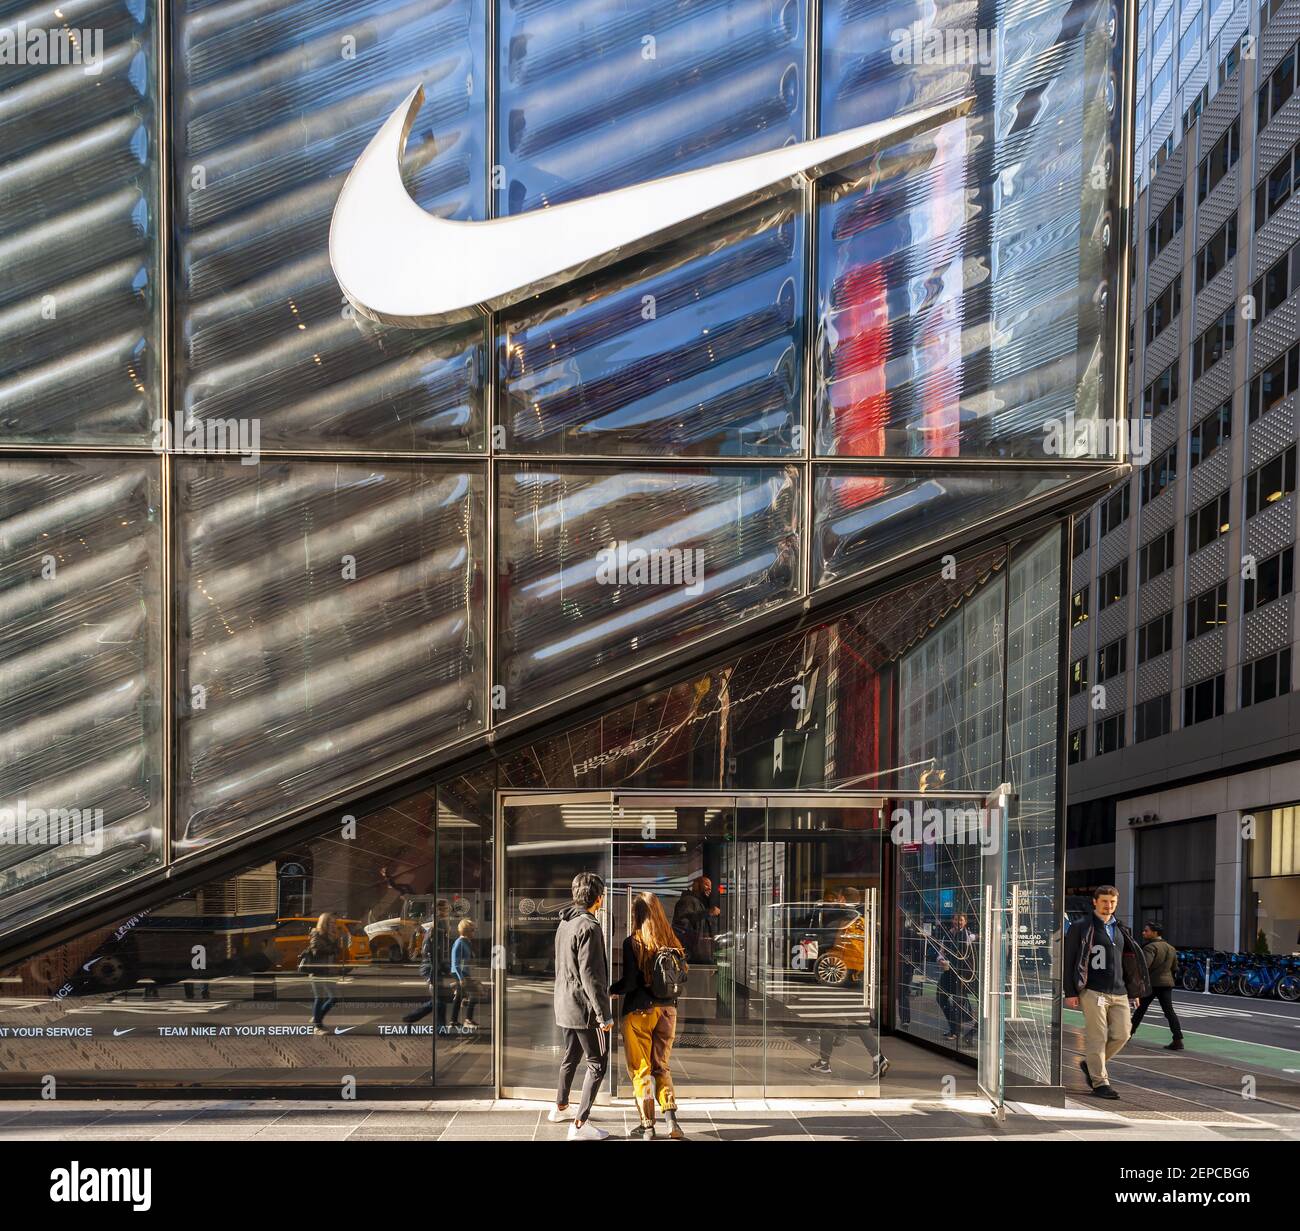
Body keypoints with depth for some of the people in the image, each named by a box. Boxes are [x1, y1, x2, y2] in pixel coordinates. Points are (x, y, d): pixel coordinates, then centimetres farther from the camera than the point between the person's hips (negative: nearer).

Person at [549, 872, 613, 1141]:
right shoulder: (588, 927, -18)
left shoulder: (564, 924, 10)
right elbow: (590, 975, -22)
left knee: (571, 1056, 24)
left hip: (564, 1006, 9)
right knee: (597, 1064, -2)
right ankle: (580, 1124, -5)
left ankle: (560, 1108, 38)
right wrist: (603, 1014, -20)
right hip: (585, 1008, -9)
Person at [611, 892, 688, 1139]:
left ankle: (647, 1125, 9)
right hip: (667, 1010, 4)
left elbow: (629, 983, -17)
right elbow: (682, 977, 6)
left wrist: (609, 990, -1)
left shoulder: (632, 943, -13)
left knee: (640, 1070, 7)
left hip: (639, 1011, -4)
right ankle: (670, 1117, 2)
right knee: (661, 1066, 16)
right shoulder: (672, 943, 0)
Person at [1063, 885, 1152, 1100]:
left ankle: (1090, 1064, 22)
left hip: (1119, 993, 6)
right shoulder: (1081, 927, -1)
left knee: (1122, 1034, 2)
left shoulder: (1120, 930, 18)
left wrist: (1134, 992, 19)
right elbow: (1068, 961, -5)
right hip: (1093, 992, -6)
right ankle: (1099, 1082, 4)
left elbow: (1131, 961, 25)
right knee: (1097, 1037, -5)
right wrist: (1070, 992, -11)